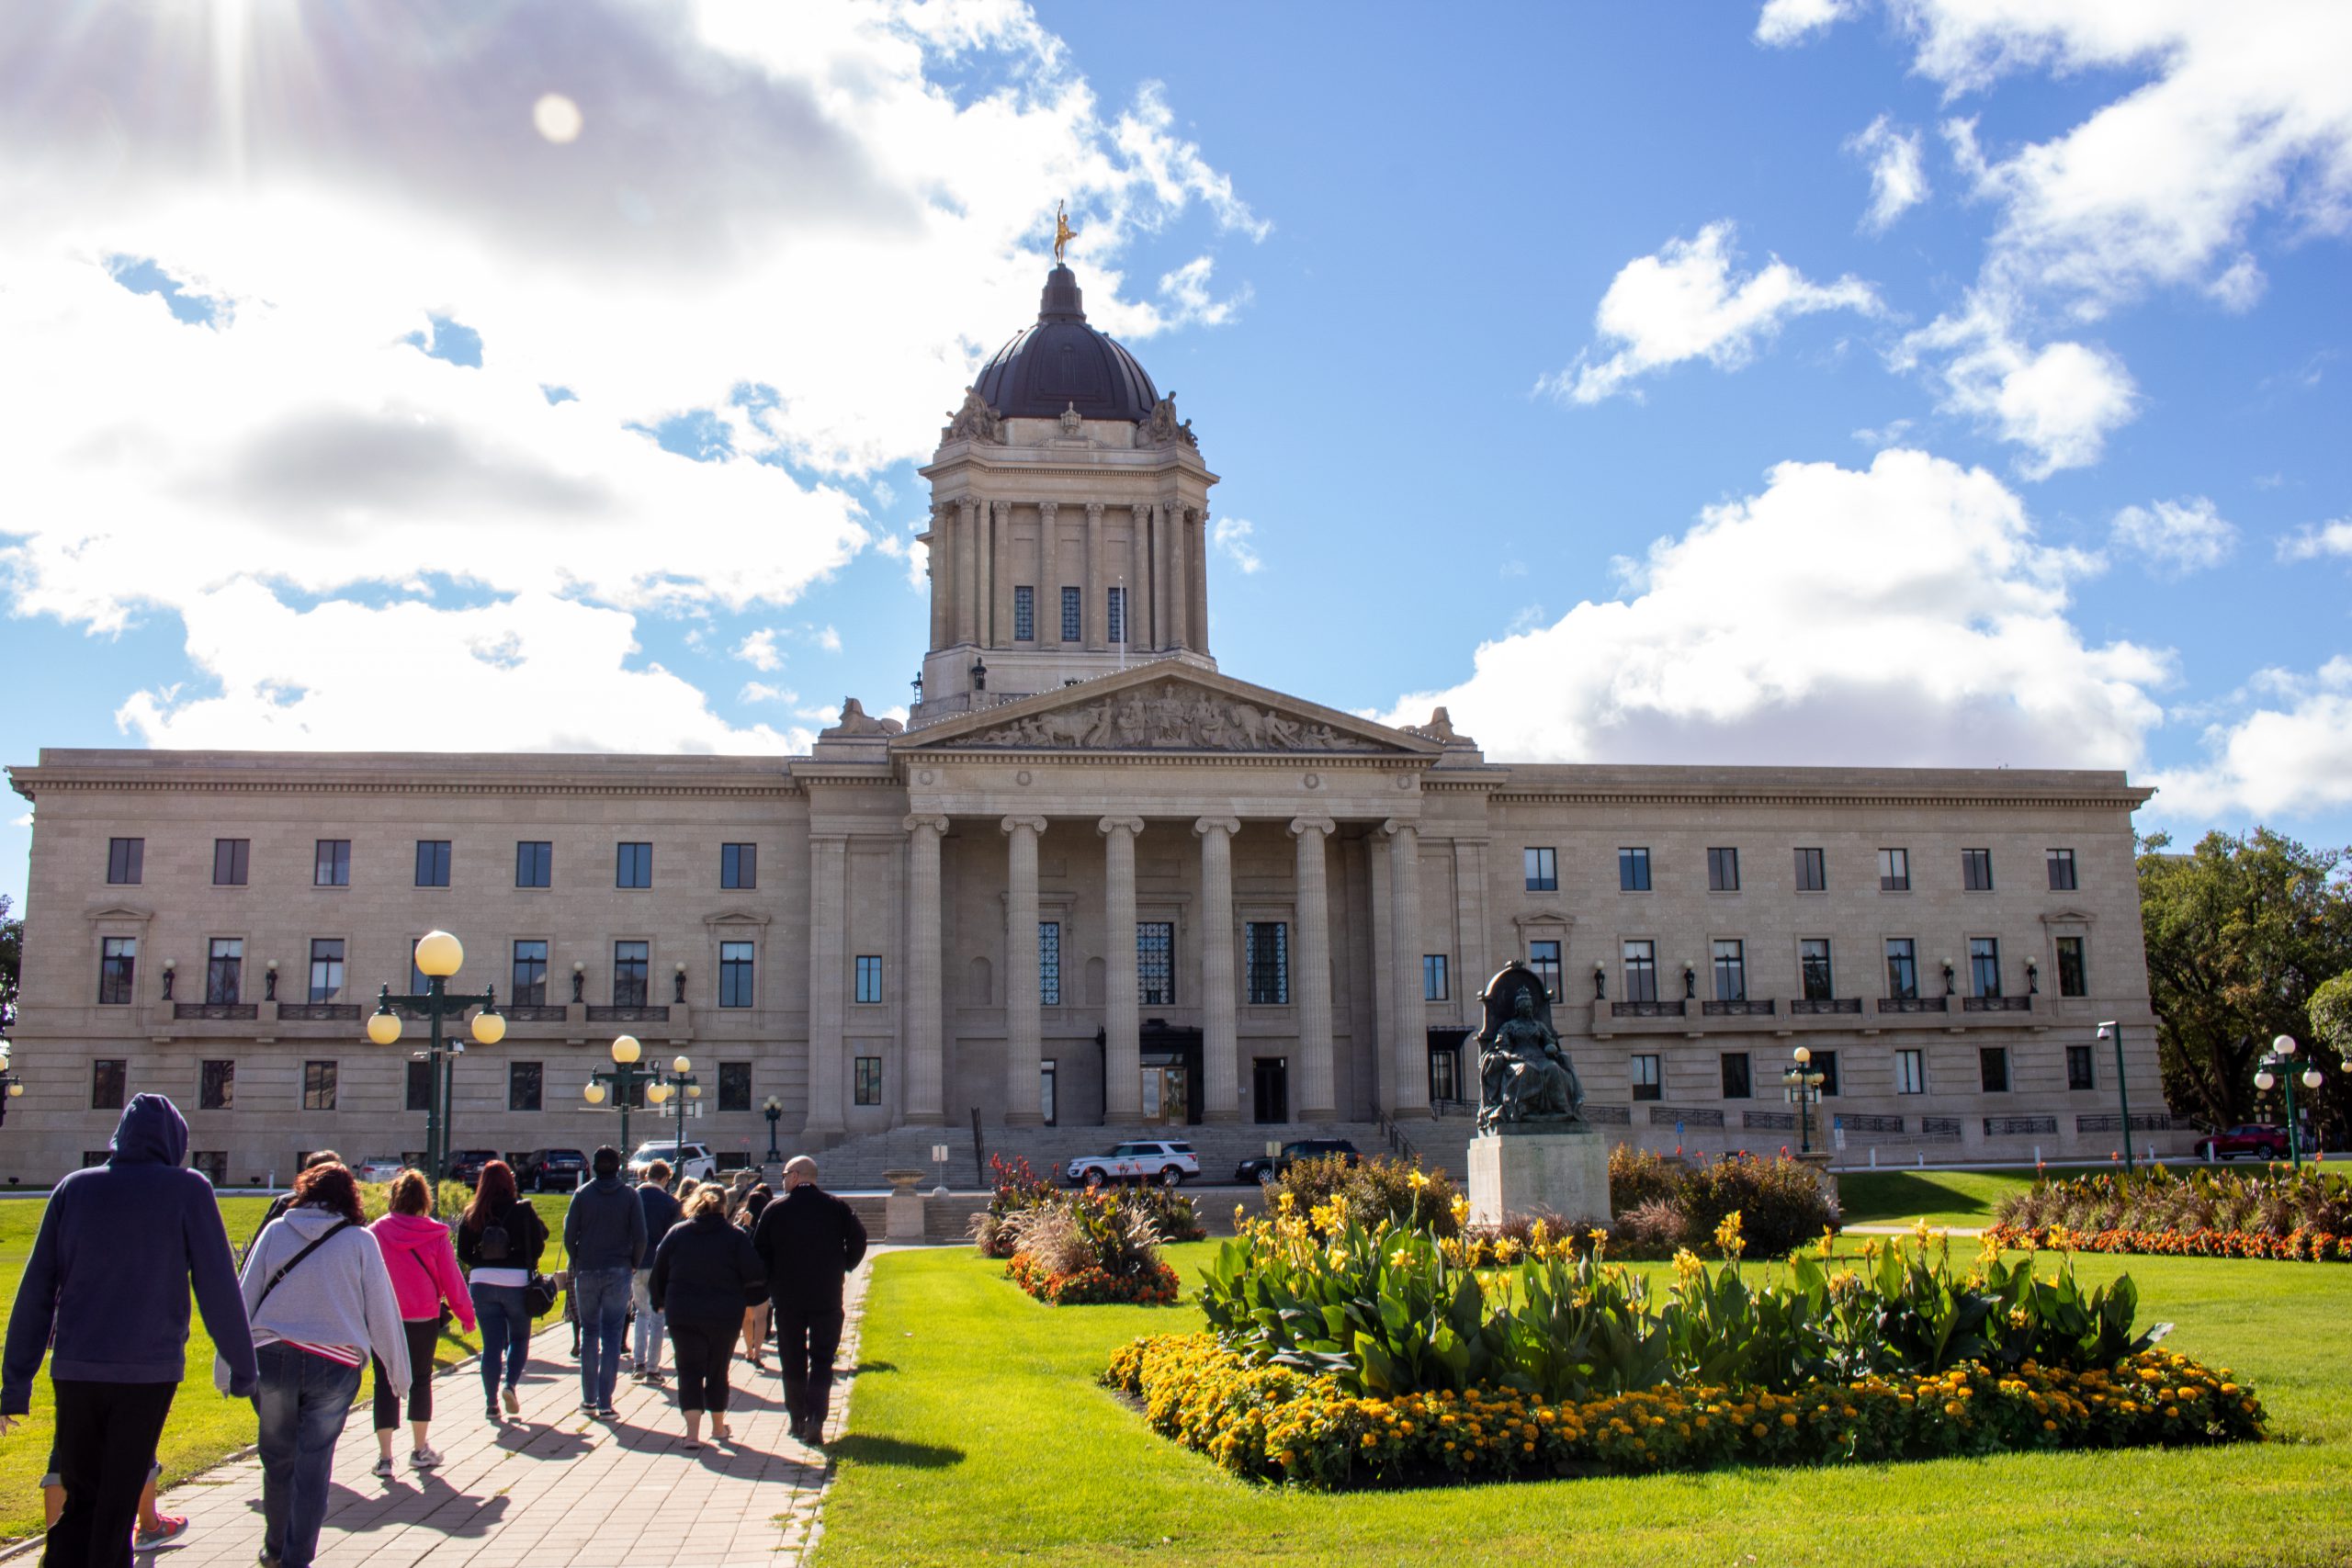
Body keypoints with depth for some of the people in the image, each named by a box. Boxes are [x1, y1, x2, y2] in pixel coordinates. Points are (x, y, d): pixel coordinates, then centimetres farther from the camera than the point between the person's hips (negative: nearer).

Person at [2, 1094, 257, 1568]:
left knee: (79, 1499, 14)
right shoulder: (188, 1190, -4)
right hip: (147, 1371, -3)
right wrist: (241, 1367, 4)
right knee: (117, 1506, 7)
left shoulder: (74, 1188, 6)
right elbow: (218, 1287, -4)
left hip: (75, 1371, 3)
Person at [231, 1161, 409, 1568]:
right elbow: (381, 1309, 2)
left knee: (277, 1458, 17)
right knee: (313, 1466, 5)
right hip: (334, 1364, -2)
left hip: (272, 1357, 2)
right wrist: (399, 1370, 11)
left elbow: (244, 1301, 5)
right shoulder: (359, 1240, 0)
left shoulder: (276, 1231, 4)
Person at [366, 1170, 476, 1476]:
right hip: (424, 1320, 0)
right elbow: (451, 1279, -3)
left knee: (386, 1384, 5)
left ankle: (385, 1456, -1)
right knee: (421, 1379, 15)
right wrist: (465, 1313, 8)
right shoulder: (435, 1235, -7)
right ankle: (420, 1450, 21)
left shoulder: (375, 1233, -5)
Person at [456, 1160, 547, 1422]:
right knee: (519, 1337, 15)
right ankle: (511, 1385, -5)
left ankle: (491, 1402, 6)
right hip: (516, 1282, -2)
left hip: (482, 1283, 2)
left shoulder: (471, 1214, 3)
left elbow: (463, 1253, 5)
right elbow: (538, 1244, -4)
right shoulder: (522, 1211, -6)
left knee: (491, 1344, 7)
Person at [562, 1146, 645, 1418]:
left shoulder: (582, 1194, 0)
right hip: (618, 1273, -1)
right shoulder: (629, 1196, -2)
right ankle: (605, 1402, -3)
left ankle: (589, 1398, 16)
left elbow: (569, 1235, -3)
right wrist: (633, 1263, 9)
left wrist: (577, 1262, 12)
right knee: (612, 1336, 2)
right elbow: (640, 1236, -5)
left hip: (586, 1272, 1)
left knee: (589, 1334, 13)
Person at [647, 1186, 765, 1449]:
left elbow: (658, 1274, 5)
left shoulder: (676, 1233, 2)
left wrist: (660, 1302, 19)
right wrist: (744, 1297, 10)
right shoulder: (735, 1235, -4)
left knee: (690, 1371, 1)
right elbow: (755, 1276, -9)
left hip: (682, 1315, 0)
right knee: (718, 1371, 15)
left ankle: (693, 1430, -15)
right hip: (725, 1316, 0)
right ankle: (718, 1427, 27)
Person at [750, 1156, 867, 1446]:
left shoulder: (774, 1210, -3)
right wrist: (842, 1267, 13)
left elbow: (759, 1251, -1)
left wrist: (768, 1284, 11)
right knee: (822, 1360, 4)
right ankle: (815, 1419, -11)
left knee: (792, 1361, 12)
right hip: (827, 1298, 0)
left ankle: (797, 1420, 16)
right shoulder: (836, 1207, -1)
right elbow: (858, 1239, -2)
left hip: (787, 1298, 0)